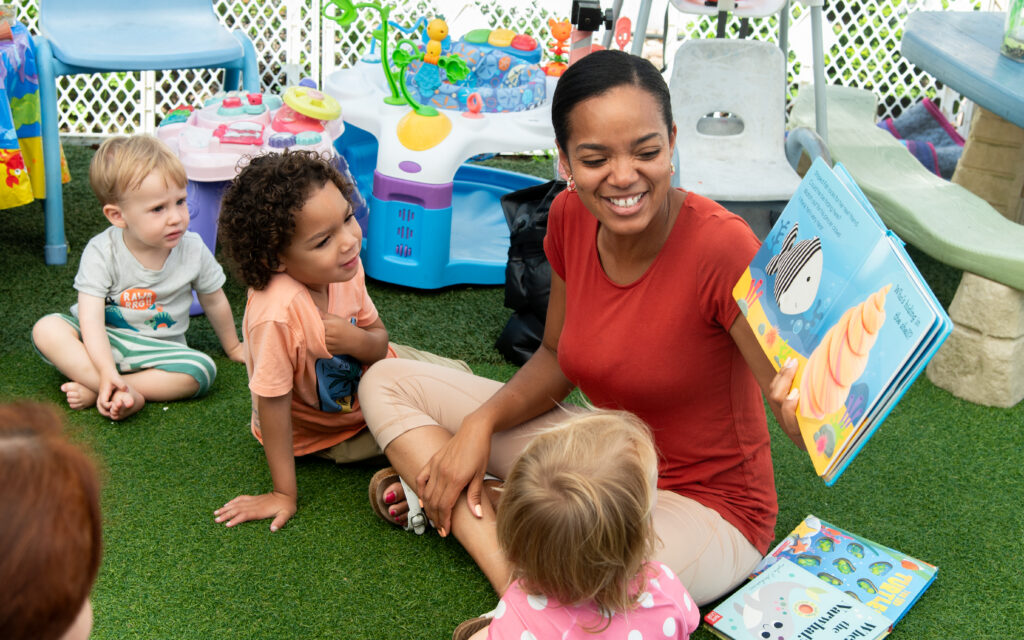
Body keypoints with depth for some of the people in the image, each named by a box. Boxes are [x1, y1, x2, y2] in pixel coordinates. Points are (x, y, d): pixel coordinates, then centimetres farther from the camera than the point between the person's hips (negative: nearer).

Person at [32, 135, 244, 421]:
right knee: (47, 329, -28)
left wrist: (233, 347, 22)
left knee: (202, 369, -29)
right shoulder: (101, 252, -16)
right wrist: (107, 372, -35)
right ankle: (125, 393, -35)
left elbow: (214, 302, 9)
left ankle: (96, 390, -26)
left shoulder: (193, 250, -9)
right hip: (102, 343, -1)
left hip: (156, 349, 1)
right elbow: (91, 319, -23)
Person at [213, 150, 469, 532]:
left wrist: (357, 340, -32)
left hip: (363, 375, 6)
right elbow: (272, 403, -32)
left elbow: (380, 342, -7)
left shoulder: (345, 270, -22)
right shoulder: (278, 313, -41)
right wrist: (284, 494, -25)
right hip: (321, 431, -5)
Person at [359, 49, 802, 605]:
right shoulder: (570, 217, -8)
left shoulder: (721, 246, -27)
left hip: (704, 507, -7)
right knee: (386, 382, 0)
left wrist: (801, 405, -51)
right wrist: (481, 423, -9)